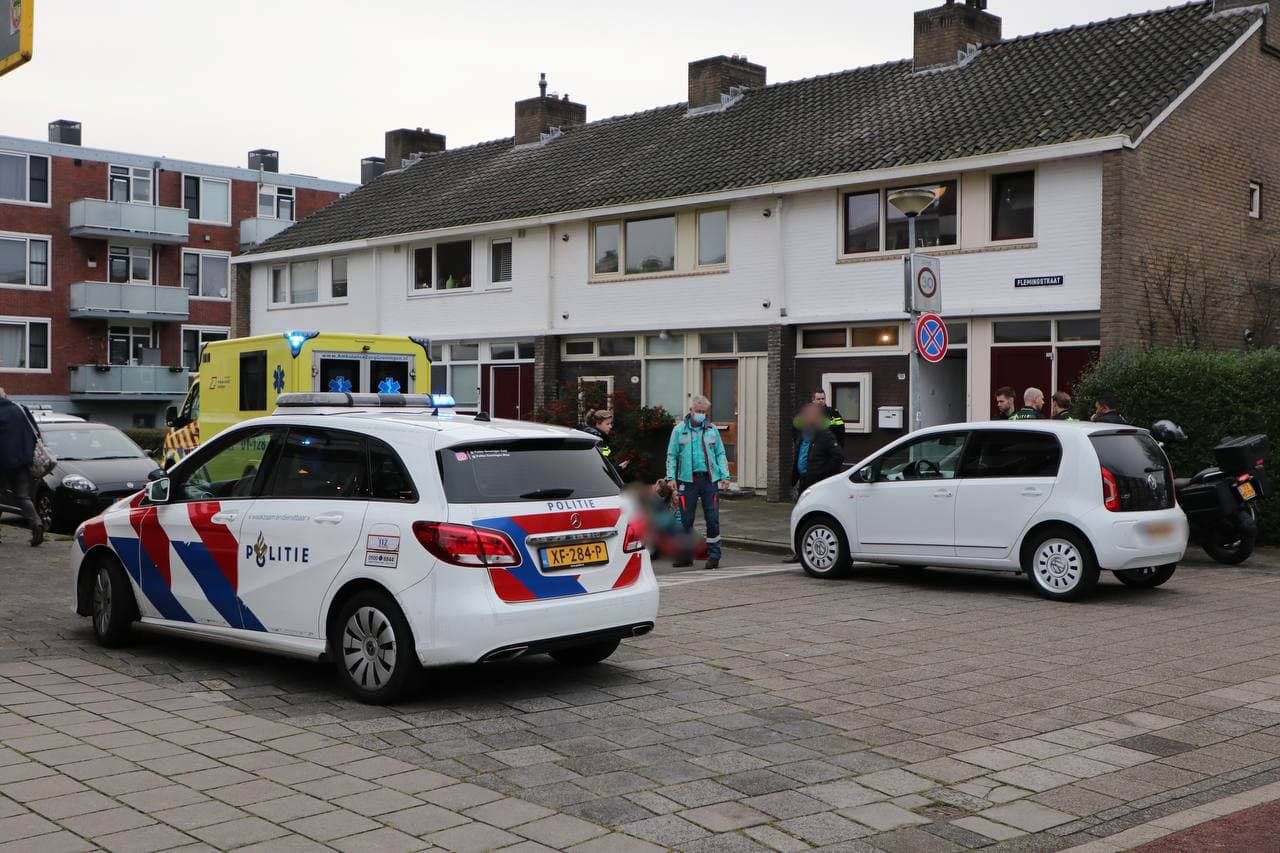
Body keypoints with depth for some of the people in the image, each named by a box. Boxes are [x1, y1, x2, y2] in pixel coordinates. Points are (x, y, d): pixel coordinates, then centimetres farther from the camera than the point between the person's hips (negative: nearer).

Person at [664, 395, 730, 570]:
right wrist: (671, 477, -3)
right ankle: (686, 555, 15)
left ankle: (714, 556, 5)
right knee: (686, 519, 4)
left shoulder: (712, 429, 10)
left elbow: (720, 454, 12)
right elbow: (672, 455, 6)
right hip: (688, 480, -1)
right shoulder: (679, 430, 5)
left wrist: (725, 476, 2)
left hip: (710, 480, 1)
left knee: (713, 519, -2)